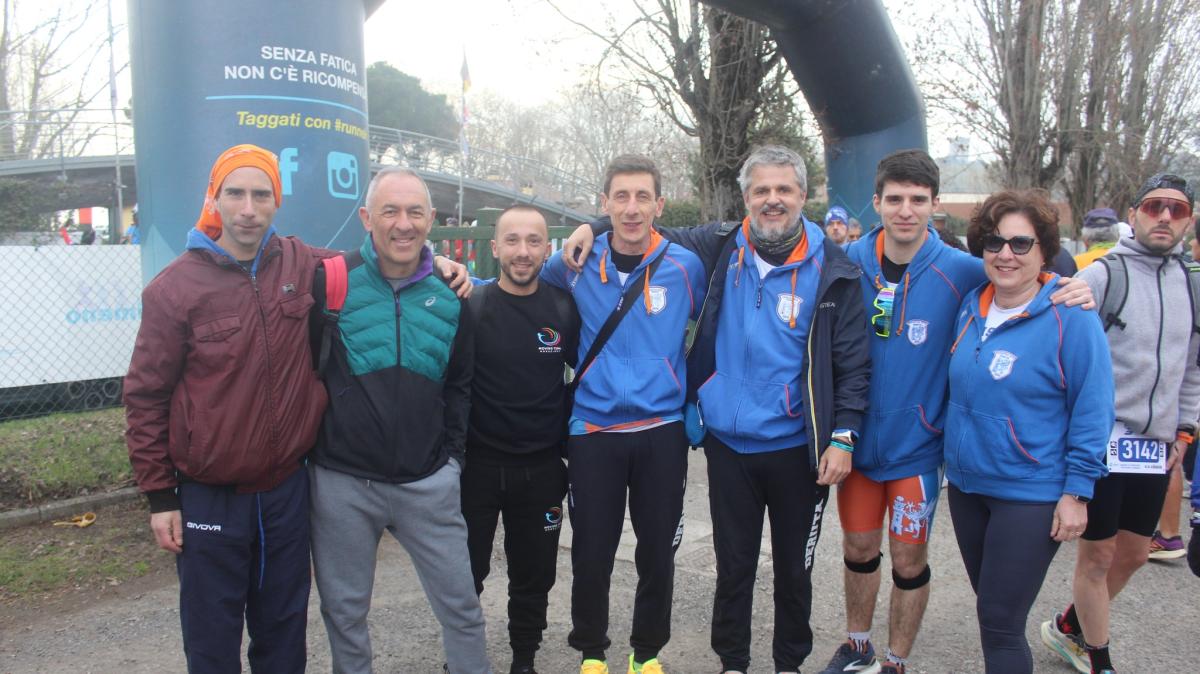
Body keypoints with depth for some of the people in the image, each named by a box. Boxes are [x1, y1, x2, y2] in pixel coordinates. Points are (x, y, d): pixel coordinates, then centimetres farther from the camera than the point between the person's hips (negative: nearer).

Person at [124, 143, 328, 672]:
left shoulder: (304, 266, -2)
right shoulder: (175, 286, -10)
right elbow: (146, 397, -6)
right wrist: (159, 495, -6)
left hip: (288, 488, 3)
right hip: (207, 497, -2)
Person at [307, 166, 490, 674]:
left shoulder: (450, 291, 3)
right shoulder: (331, 281, -8)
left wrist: (451, 453, 8)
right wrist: (313, 441, -1)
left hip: (429, 483, 2)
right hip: (341, 482, -1)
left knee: (460, 604, 10)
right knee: (344, 612, 15)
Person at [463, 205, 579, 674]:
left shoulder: (564, 309, -2)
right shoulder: (469, 306, -7)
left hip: (542, 469, 2)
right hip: (477, 464, -1)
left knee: (534, 576, 15)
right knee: (465, 575, 12)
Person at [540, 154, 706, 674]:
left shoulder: (685, 266, -2)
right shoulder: (575, 265, -1)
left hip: (663, 430, 0)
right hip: (593, 431, 0)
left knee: (658, 553, 10)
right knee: (591, 554, 6)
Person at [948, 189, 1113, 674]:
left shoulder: (1071, 319, -14)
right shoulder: (970, 308, 4)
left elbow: (1092, 412, -13)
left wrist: (1076, 492, -14)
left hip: (1031, 495, -6)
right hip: (966, 484, 6)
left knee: (1000, 623, -1)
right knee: (992, 609, 20)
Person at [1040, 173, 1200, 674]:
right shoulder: (1102, 276, -8)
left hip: (1157, 446, 6)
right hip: (1104, 440, -6)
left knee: (1133, 553, 16)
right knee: (1098, 555, 5)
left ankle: (1068, 628, 35)